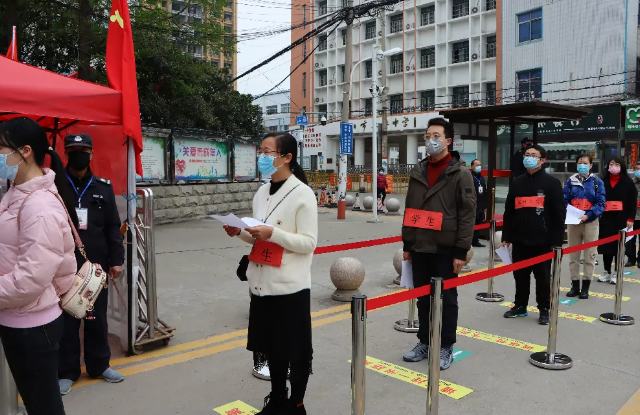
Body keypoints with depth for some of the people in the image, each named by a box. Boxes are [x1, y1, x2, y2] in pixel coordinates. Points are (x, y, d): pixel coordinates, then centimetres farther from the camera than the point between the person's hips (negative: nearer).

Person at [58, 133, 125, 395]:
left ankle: (99, 365, 28)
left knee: (97, 319, 13)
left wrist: (116, 260, 0)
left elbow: (113, 227, 5)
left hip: (96, 265, 2)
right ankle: (66, 372, 23)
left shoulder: (103, 187, 5)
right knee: (67, 320, 8)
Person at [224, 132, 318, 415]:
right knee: (272, 346, 19)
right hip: (263, 283, 7)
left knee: (296, 349, 9)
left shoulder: (302, 194, -12)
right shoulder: (261, 193, 9)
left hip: (290, 286, -7)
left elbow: (308, 243, -15)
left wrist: (273, 233, -25)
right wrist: (240, 232, -2)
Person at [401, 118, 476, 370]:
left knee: (447, 299, 7)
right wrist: (406, 244, 11)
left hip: (446, 250, -5)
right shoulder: (418, 172, 10)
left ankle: (446, 347, 20)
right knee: (423, 298, 13)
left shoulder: (460, 174, -6)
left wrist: (461, 252, -13)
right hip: (420, 248, 5)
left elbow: (467, 215, -10)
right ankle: (424, 343, 27)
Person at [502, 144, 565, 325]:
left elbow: (559, 213, -5)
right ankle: (520, 306, 25)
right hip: (519, 240, 4)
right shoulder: (516, 182, 10)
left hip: (542, 241, -4)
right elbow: (509, 211, 12)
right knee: (520, 275, 11)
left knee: (543, 277, 6)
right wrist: (506, 237, 8)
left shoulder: (552, 183, -2)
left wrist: (556, 241, -9)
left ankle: (544, 310, 20)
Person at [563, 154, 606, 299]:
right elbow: (565, 200, 3)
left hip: (591, 222, -2)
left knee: (590, 255, 2)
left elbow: (601, 203, -5)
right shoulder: (570, 181, 6)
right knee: (573, 255, 6)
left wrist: (588, 215, -19)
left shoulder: (597, 181, 1)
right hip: (573, 222, 2)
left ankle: (585, 287, 11)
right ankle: (575, 285, 16)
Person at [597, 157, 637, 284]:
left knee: (619, 246, 3)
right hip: (605, 218, 2)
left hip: (621, 218, -2)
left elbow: (633, 201, -2)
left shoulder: (628, 182, 1)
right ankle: (607, 272, 16)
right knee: (606, 245, 4)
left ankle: (617, 273, 11)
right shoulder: (603, 181, 8)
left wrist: (630, 218, -8)